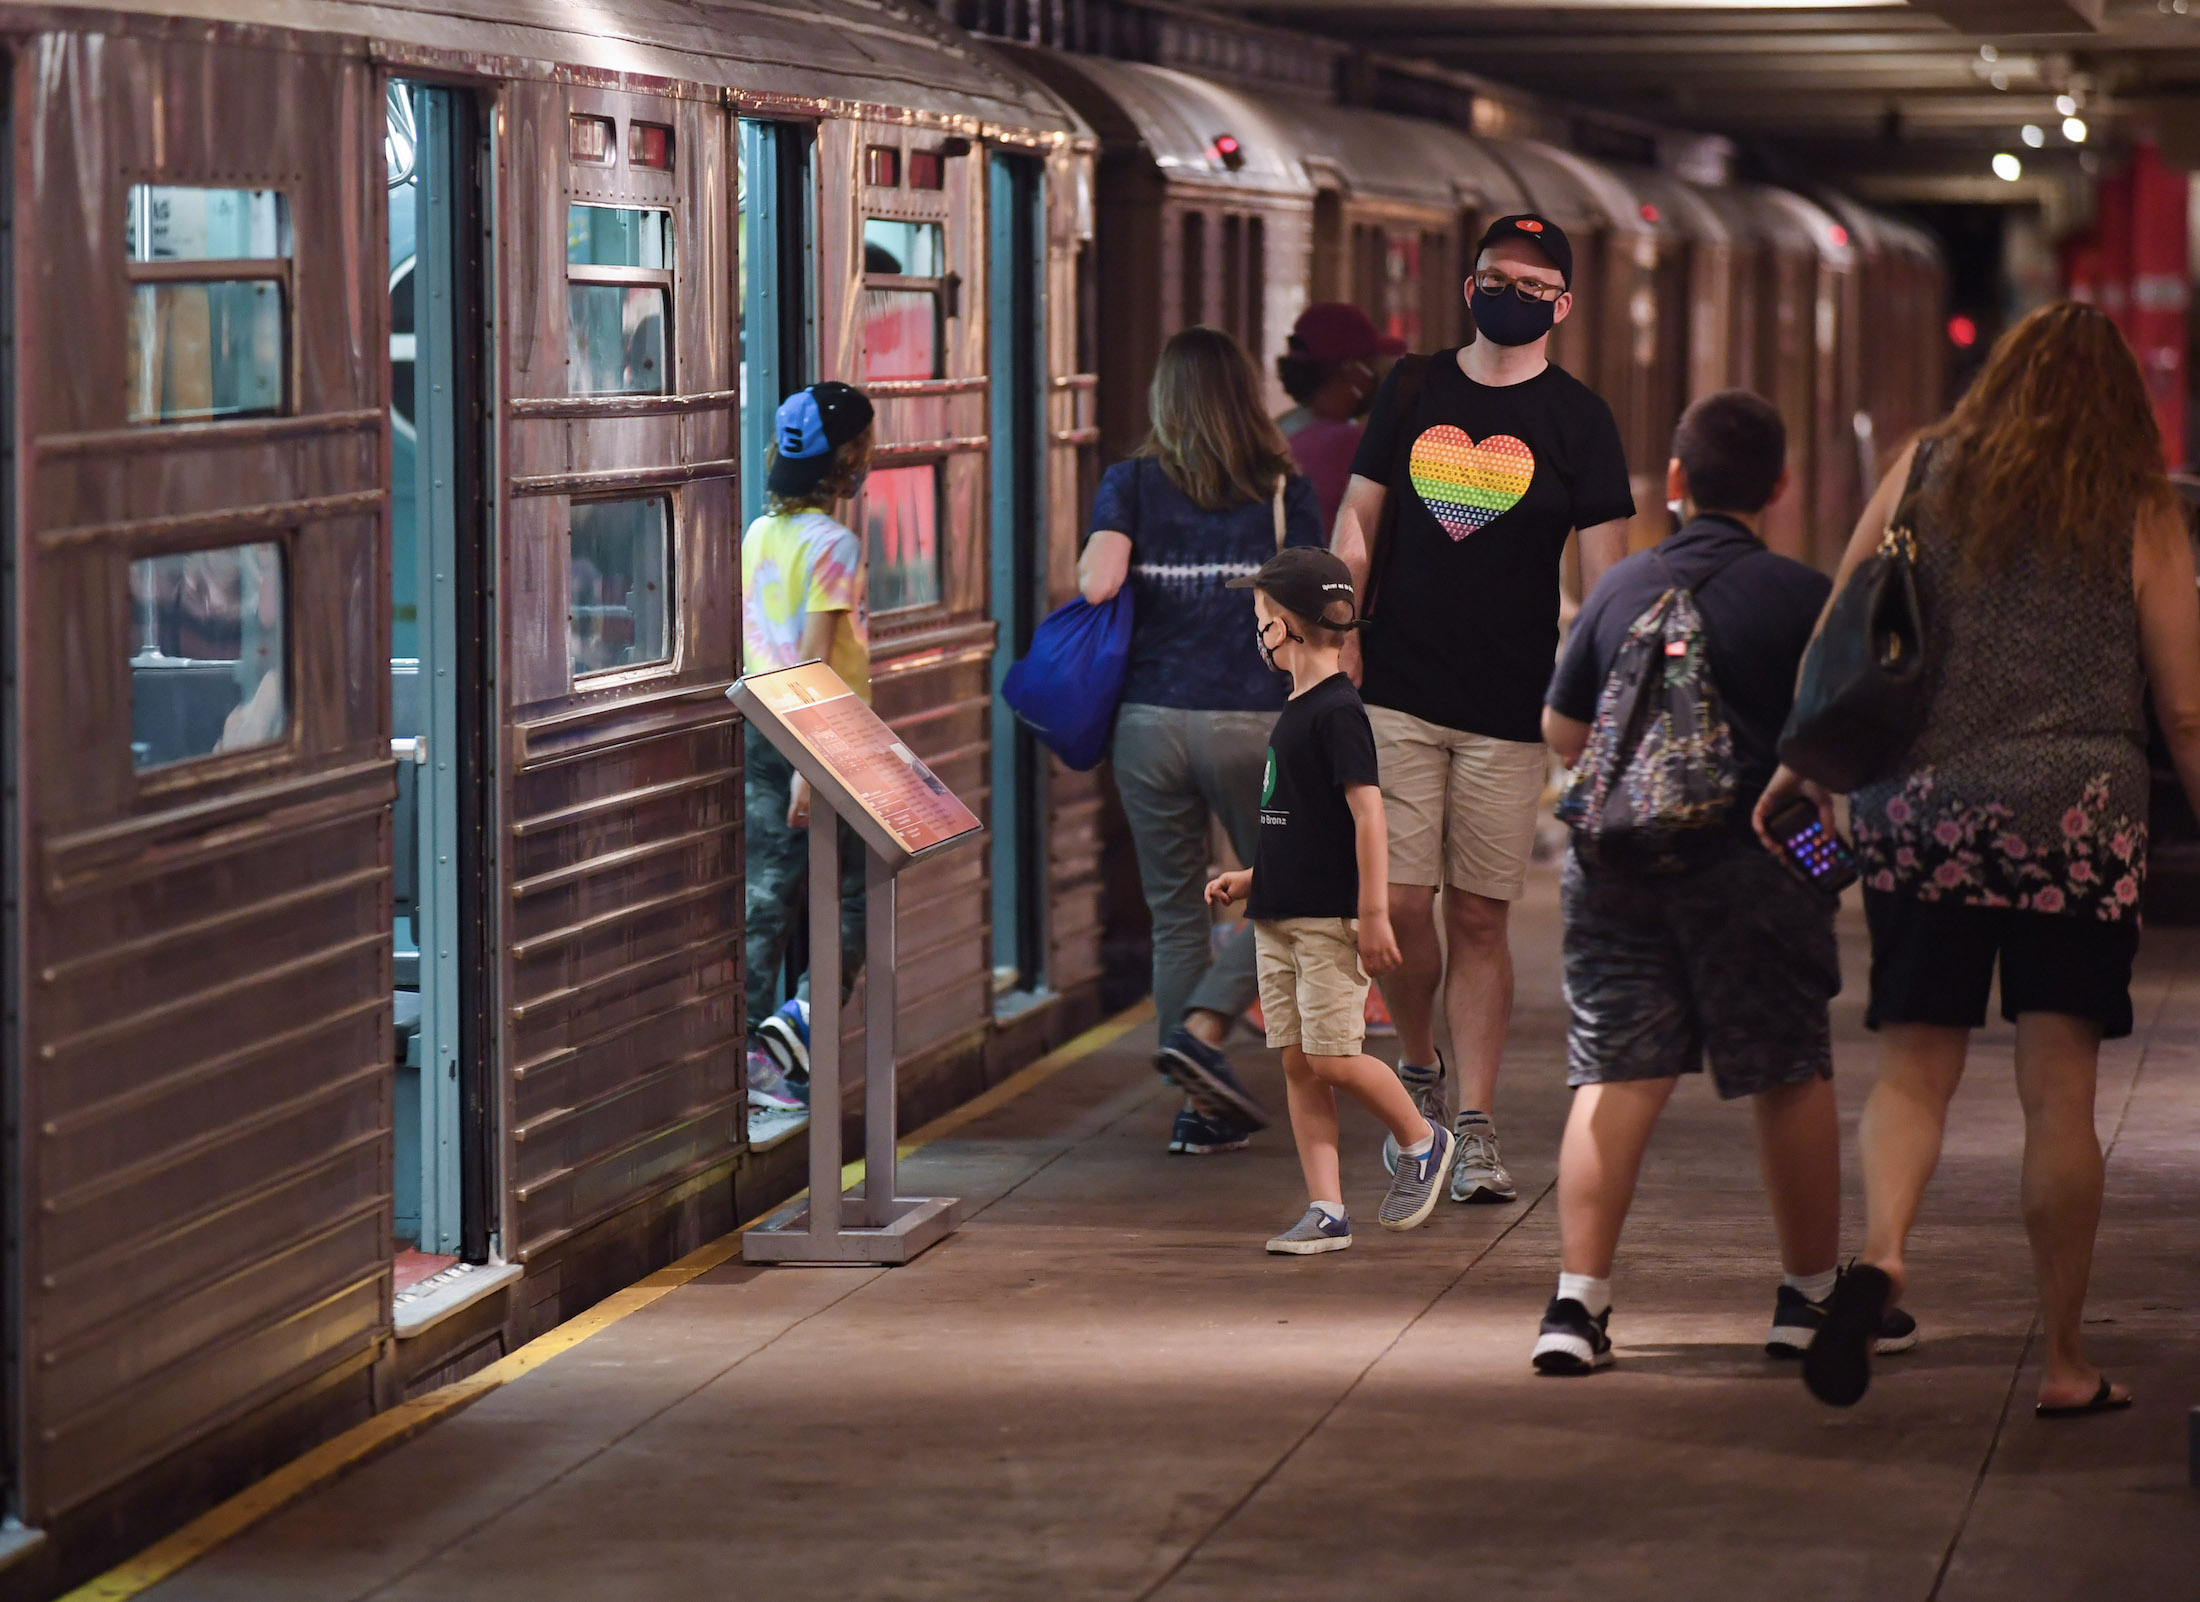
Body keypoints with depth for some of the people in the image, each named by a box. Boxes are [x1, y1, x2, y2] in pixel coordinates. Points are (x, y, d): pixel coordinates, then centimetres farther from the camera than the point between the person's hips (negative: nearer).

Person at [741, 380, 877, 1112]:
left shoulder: (760, 535, 10)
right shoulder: (833, 544, -13)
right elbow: (815, 660, -18)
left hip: (759, 733, 7)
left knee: (767, 894, 7)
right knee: (853, 889, 3)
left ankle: (752, 1051, 6)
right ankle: (799, 1024, -9)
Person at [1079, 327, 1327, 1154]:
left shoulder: (1131, 484, 3)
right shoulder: (1285, 491, 1)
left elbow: (1098, 582, -11)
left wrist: (1086, 566, 11)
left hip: (1150, 721, 2)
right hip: (1252, 719, -2)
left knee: (1176, 913, 11)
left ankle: (1201, 1105, 11)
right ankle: (1200, 1030, -8)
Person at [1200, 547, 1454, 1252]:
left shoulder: (1337, 711, -13)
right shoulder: (1294, 713, 15)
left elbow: (1367, 815, -17)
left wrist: (1373, 914, -20)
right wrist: (1251, 879, 17)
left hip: (1329, 920, -9)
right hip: (1280, 919, 9)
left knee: (1333, 1058, -9)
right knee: (1298, 1065, 5)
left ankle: (1424, 1142, 15)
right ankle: (1325, 1212, 5)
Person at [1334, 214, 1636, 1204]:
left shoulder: (1577, 420, 2)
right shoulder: (1412, 390, 9)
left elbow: (1604, 579, 0)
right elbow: (1356, 529, 12)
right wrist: (1339, 654, 3)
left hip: (1510, 712, -1)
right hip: (1396, 699, 1)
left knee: (1479, 917, 0)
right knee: (1399, 903, -6)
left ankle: (1475, 1125, 6)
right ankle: (1417, 1068, 20)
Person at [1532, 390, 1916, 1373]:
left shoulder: (1621, 587, 6)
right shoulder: (1801, 597, -4)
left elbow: (1560, 729, 13)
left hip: (1619, 862, 3)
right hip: (1754, 864, -3)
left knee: (1615, 1079, 2)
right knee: (1792, 1080, 10)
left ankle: (1579, 1302, -6)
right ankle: (1811, 1296, 18)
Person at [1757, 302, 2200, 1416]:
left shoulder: (1925, 475, 7)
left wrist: (1800, 768, 20)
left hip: (1921, 807, 1)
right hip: (2076, 816, -1)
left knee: (1913, 1067, 7)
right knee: (2058, 1087, 3)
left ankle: (1880, 1249, -22)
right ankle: (2065, 1362, 8)